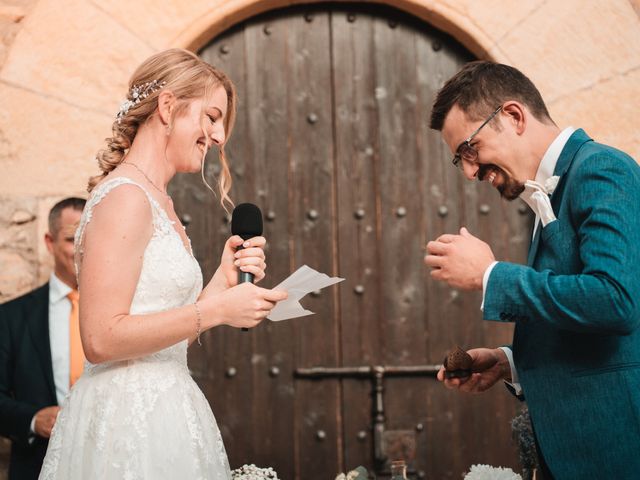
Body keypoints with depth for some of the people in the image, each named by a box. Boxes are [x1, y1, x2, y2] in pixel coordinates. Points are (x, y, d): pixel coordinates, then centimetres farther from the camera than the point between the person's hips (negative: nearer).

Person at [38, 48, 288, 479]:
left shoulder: (158, 202, 14)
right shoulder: (125, 197, -13)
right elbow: (101, 338, -20)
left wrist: (224, 280, 3)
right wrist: (217, 310, -17)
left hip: (160, 408, 9)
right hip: (129, 420, -9)